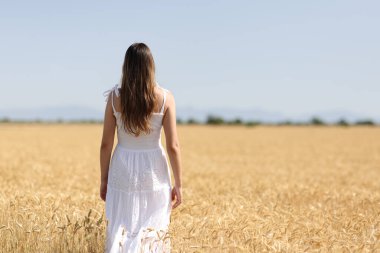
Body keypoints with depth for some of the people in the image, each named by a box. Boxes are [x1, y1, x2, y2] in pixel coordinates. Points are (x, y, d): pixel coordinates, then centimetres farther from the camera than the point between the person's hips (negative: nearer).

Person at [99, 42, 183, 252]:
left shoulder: (115, 96, -5)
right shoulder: (165, 97, -7)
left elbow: (106, 144, -2)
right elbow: (173, 146, -7)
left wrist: (103, 179, 9)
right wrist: (178, 184, 2)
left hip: (123, 172, 1)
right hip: (154, 172, -1)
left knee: (120, 231, 9)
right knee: (154, 234, 10)